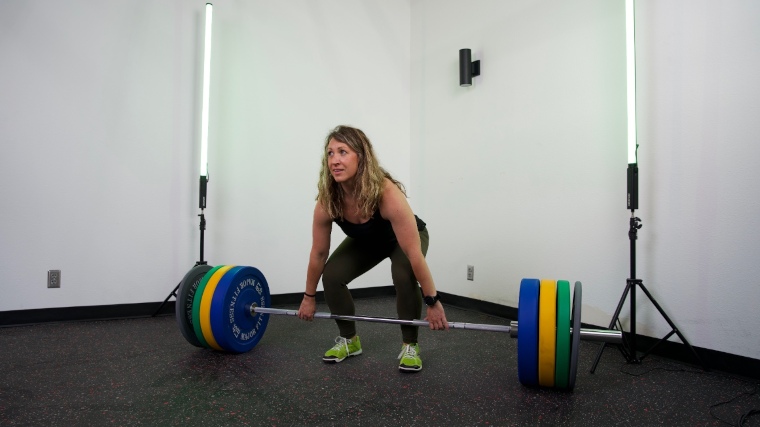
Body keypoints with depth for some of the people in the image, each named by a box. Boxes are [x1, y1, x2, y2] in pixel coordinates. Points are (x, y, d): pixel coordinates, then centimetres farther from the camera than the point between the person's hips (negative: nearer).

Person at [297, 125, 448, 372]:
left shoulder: (387, 194, -42)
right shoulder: (327, 202, -29)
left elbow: (414, 254, -37)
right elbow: (318, 253, -14)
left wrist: (432, 302, -31)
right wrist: (309, 297, -4)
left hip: (404, 238, -3)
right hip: (365, 241, 4)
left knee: (404, 277, -31)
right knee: (332, 276, -15)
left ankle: (410, 346, -8)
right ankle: (349, 340, 8)